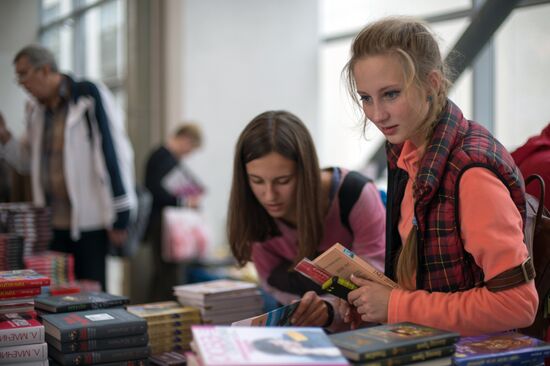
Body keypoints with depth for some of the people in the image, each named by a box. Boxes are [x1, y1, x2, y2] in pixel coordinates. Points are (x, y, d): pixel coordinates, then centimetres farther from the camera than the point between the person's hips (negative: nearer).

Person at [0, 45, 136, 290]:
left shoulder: (89, 96, -10)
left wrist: (120, 217, -14)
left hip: (89, 221, -7)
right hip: (54, 222, 7)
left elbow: (114, 153, -13)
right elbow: (28, 161, 22)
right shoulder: (36, 110, 12)